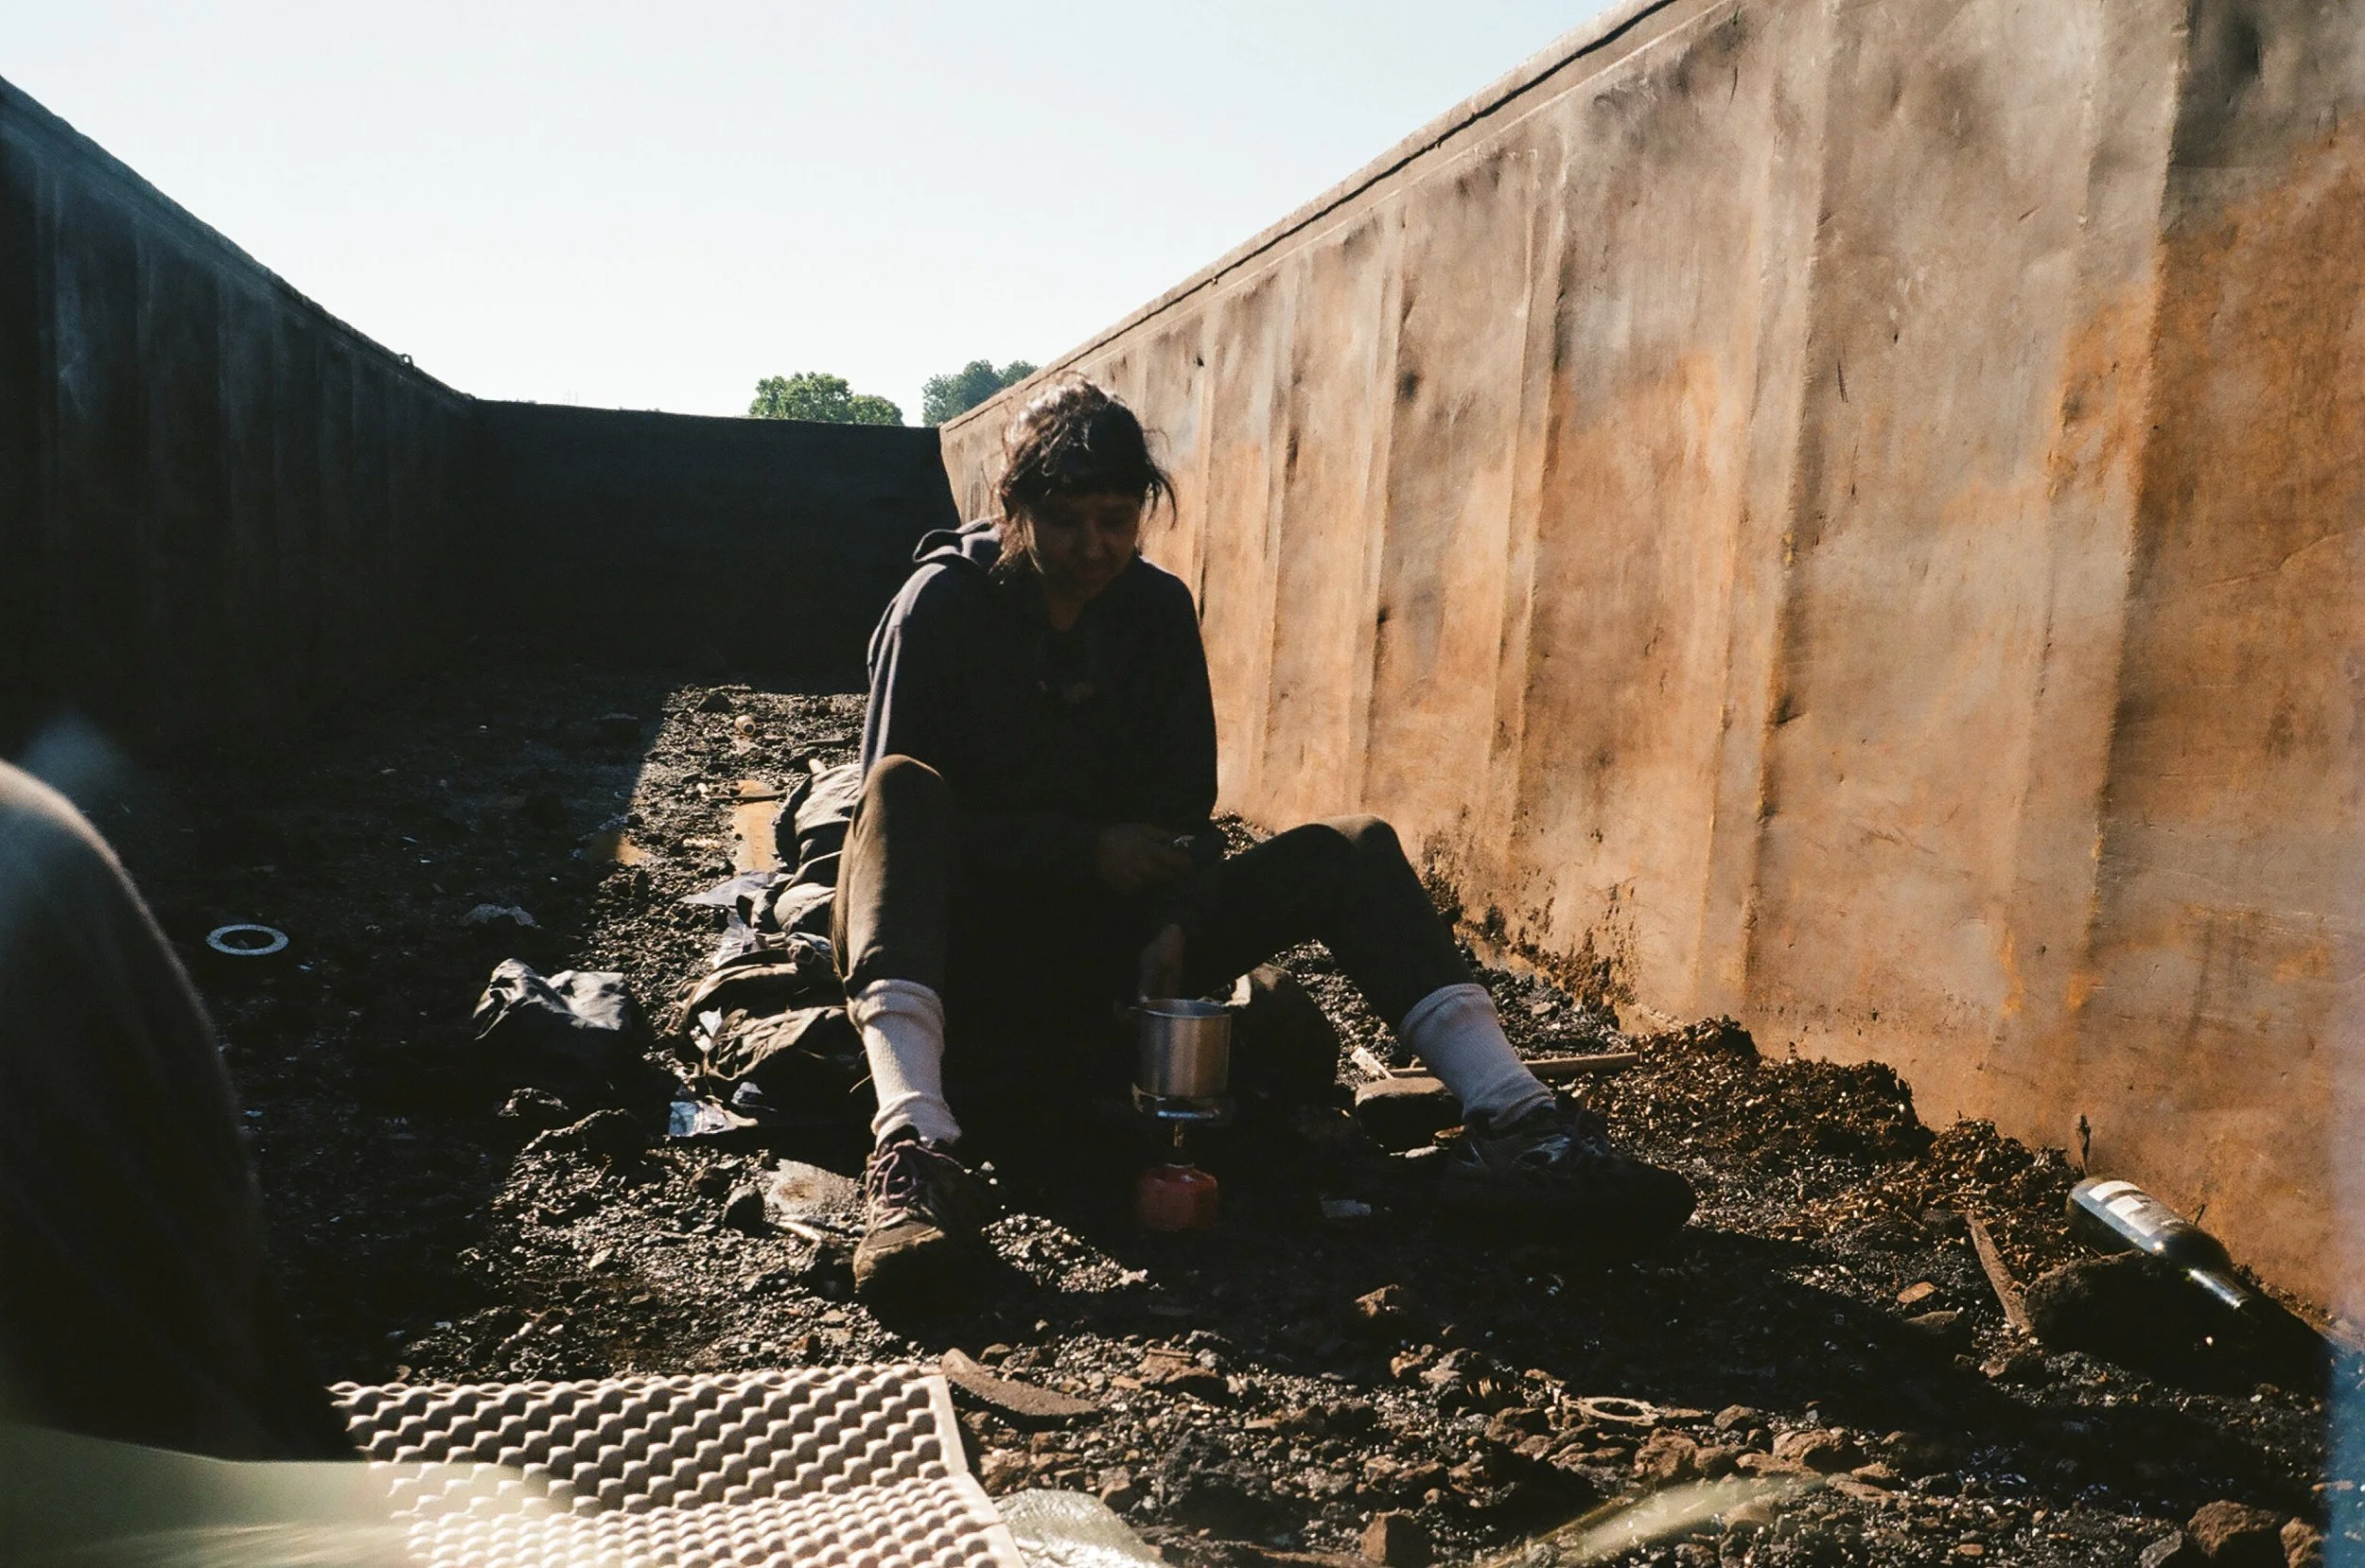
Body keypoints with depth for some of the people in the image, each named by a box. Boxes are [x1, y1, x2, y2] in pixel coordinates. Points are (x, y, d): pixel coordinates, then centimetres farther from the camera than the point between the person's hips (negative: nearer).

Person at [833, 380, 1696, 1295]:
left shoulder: (1159, 611, 5)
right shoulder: (945, 601, -6)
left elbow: (1181, 812, 4)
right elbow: (897, 806, -11)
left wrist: (1174, 926, -16)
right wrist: (1087, 850, -18)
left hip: (1097, 945, 4)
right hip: (958, 949, -4)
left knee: (1351, 850, -12)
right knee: (902, 787, -36)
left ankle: (1512, 1126, -31)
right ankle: (916, 1149, -56)